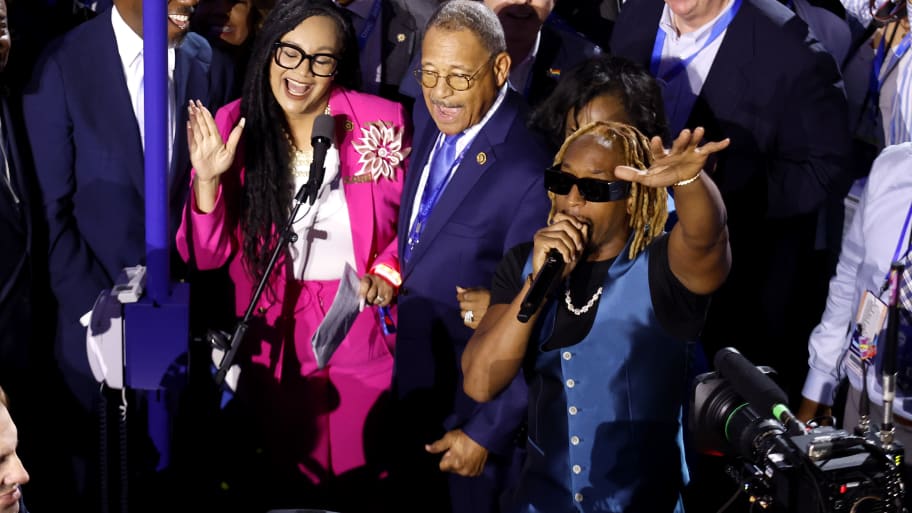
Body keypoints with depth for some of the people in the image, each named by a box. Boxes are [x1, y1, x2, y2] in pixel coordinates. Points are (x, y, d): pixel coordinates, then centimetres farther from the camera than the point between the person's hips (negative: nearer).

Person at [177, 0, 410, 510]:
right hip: (271, 341, 1)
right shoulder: (233, 125, -8)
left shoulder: (382, 123, -11)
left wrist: (389, 271, -13)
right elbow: (206, 256, -8)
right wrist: (207, 179, -23)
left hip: (362, 336, 0)